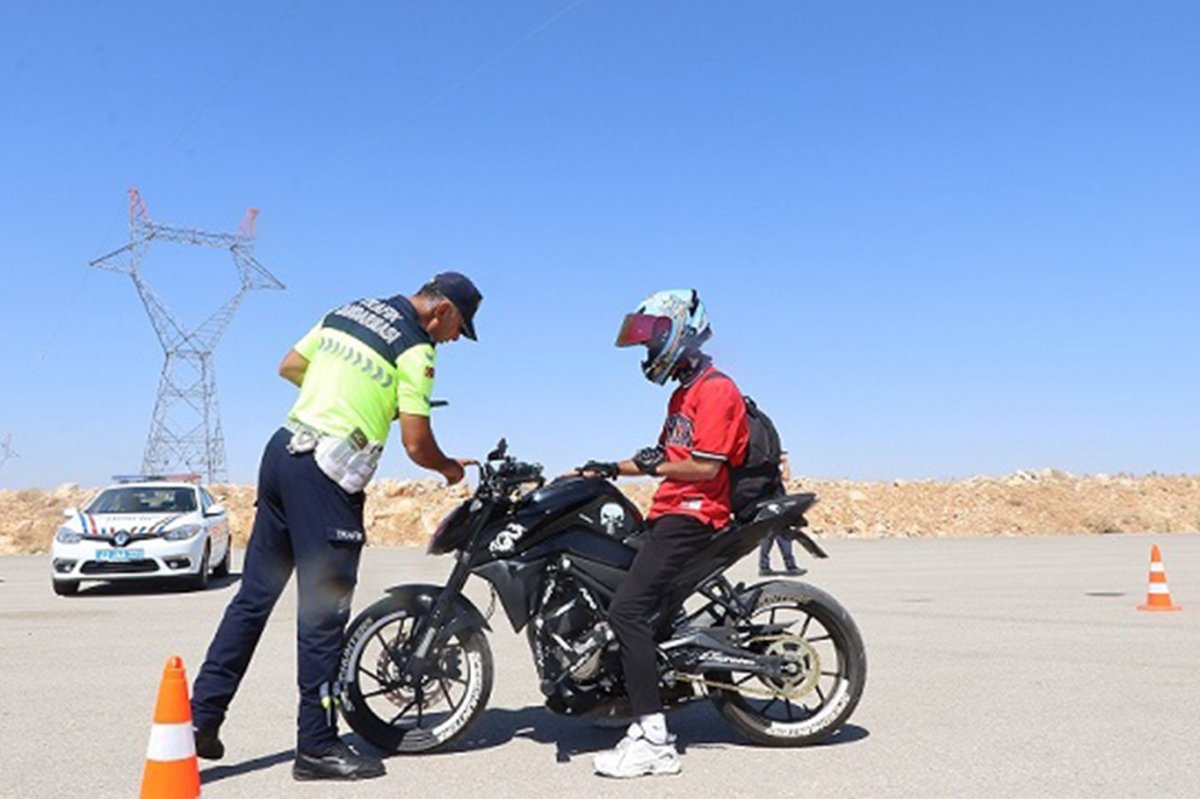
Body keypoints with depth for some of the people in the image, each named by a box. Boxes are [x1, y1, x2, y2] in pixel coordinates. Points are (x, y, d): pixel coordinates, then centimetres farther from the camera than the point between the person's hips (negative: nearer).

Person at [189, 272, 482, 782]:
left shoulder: (344, 312, 15)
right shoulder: (415, 348, -7)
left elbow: (289, 367, 23)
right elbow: (416, 444, -9)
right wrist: (450, 468, 10)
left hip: (281, 451, 8)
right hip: (326, 475, -8)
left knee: (254, 595, 13)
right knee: (324, 611, -1)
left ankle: (201, 717, 17)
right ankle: (317, 745, 7)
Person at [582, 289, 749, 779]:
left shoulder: (715, 390, -10)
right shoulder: (685, 392, 23)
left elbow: (705, 468, -18)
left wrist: (655, 466, -9)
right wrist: (612, 469, 19)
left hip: (691, 516, -11)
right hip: (669, 515, 11)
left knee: (626, 610, -21)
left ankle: (652, 738, -22)